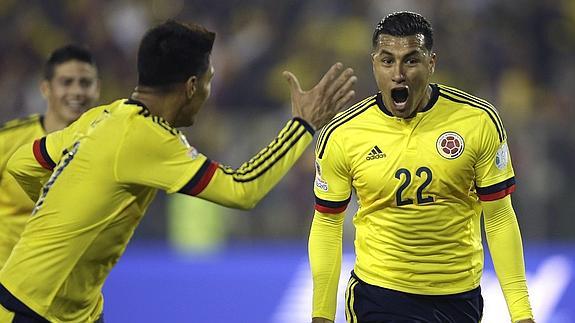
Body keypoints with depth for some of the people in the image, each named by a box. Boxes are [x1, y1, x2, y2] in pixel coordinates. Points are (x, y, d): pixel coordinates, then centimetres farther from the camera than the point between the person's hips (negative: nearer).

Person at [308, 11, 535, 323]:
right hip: (379, 294, -1)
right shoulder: (340, 136, -9)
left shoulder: (480, 120, -9)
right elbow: (327, 225, 2)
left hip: (461, 296, 1)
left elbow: (499, 219, -3)